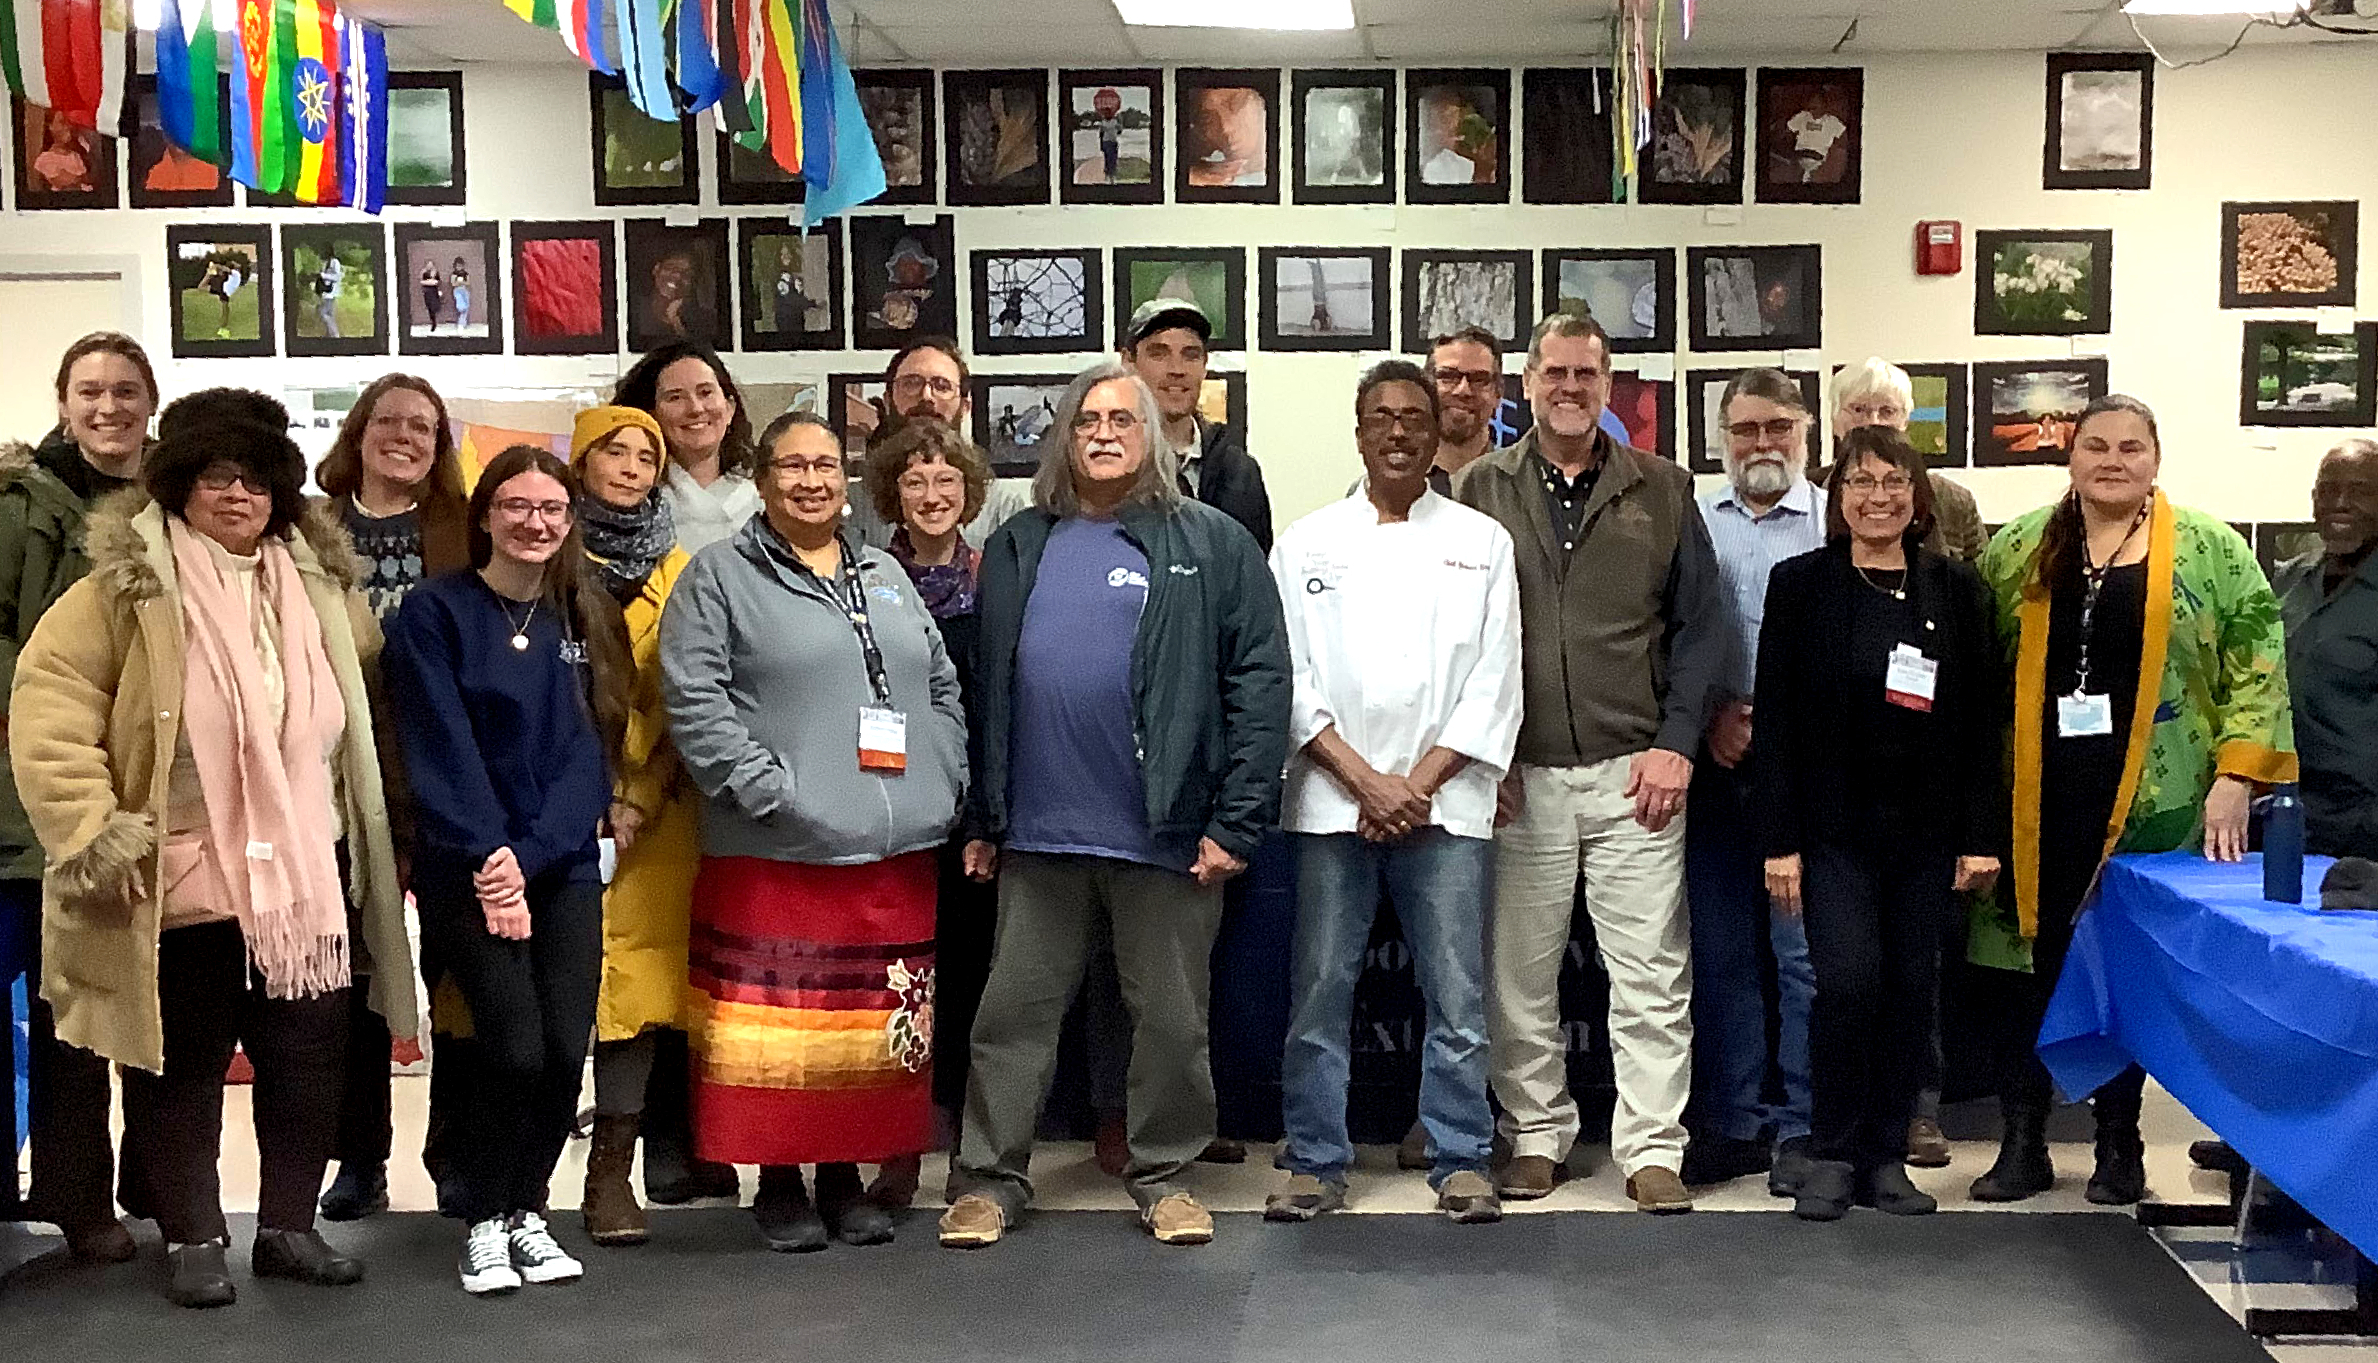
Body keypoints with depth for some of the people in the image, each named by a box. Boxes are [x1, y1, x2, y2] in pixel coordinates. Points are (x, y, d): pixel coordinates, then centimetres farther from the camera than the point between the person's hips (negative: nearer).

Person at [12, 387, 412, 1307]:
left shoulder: (318, 584, 7)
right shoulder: (127, 585, -7)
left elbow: (363, 697, 20)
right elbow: (48, 707, -10)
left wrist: (371, 838, 16)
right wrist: (89, 832, -18)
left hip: (307, 874, 4)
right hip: (179, 879, -4)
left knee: (308, 1058, 9)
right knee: (182, 1064, 8)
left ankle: (289, 1227, 24)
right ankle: (192, 1241, 21)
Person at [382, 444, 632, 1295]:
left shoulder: (589, 620, 9)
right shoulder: (436, 613, -2)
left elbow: (589, 752, 1)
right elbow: (441, 751, -9)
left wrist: (529, 856, -11)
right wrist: (485, 857, -18)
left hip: (564, 867, 3)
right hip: (468, 869, -3)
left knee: (566, 1052, -4)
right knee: (517, 1050, -12)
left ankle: (526, 1210, 19)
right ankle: (484, 1222, 10)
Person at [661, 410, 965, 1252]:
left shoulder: (887, 577, 19)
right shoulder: (719, 576, 2)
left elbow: (943, 687, 21)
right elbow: (694, 700, -9)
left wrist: (943, 785, 8)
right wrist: (769, 789, -16)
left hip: (896, 846, 5)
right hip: (776, 850, -5)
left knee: (878, 1022, 8)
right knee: (780, 1025, -2)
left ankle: (845, 1178, 21)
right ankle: (778, 1184, 13)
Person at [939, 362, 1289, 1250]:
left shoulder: (1210, 546, -1)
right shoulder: (1018, 548, 12)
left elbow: (1260, 681, -6)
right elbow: (984, 691, 14)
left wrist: (1236, 820, -11)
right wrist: (981, 818, 10)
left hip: (1165, 834, -3)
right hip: (1039, 835, 3)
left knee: (1170, 1018, 8)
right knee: (1013, 1013, 9)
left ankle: (1165, 1176, 24)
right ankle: (987, 1178, 20)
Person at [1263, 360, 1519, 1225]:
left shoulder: (1481, 543, 9)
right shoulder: (1307, 543, 9)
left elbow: (1493, 685, 4)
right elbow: (1291, 681, 2)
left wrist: (1420, 784, -6)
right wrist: (1368, 782, -7)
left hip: (1445, 800, 0)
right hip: (1332, 803, 0)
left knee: (1458, 995, 0)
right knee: (1320, 990, 1)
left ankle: (1461, 1161, 12)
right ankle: (1316, 1162, 13)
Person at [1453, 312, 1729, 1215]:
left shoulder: (1661, 490, 8)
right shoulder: (1480, 490, 6)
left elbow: (1702, 624, 7)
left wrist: (1676, 742, -2)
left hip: (1636, 771, 0)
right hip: (1519, 775, 0)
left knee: (1651, 974, 1)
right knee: (1520, 974, 7)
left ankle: (1653, 1147, 10)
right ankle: (1535, 1133, 21)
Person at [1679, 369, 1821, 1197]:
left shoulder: (1837, 523, 2)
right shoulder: (1691, 524, 10)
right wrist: (1712, 717, -4)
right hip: (1715, 765, 3)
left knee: (1804, 950, -2)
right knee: (1720, 953, 8)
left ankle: (1802, 1127, 8)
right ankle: (1730, 1125, 18)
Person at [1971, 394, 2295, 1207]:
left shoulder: (2210, 551, 2)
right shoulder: (2017, 551, 7)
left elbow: (2256, 667, -2)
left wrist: (2235, 777, -9)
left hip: (2150, 805, -1)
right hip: (2038, 805, 2)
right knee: (2032, 969, 4)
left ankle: (2119, 1144, 20)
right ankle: (2023, 1143, 14)